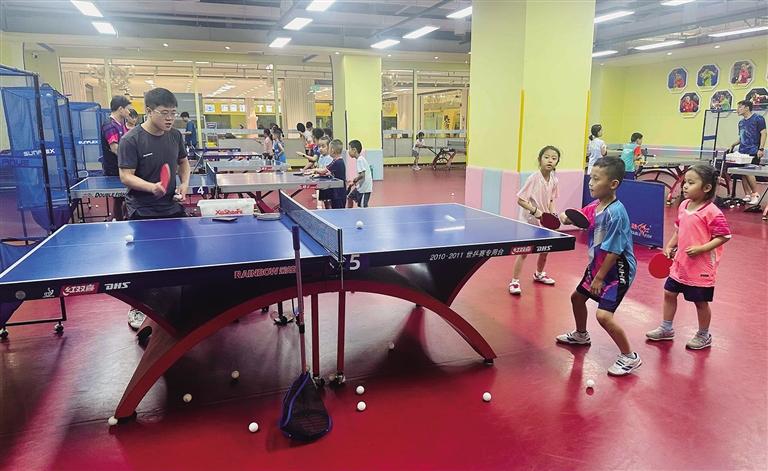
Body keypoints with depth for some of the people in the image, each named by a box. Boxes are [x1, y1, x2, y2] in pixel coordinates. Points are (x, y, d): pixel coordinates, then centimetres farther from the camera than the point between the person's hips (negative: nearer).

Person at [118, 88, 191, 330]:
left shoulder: (175, 135, 0)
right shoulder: (131, 140, -16)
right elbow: (126, 176, -18)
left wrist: (185, 184, -3)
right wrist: (151, 187, -35)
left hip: (172, 207, 5)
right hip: (143, 212, -5)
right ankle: (137, 308, 24)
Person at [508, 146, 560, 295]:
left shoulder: (554, 180, -2)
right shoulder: (534, 178, -20)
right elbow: (520, 200, -20)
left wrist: (552, 213, -5)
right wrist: (535, 211, -28)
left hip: (544, 222, 6)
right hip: (528, 221, -6)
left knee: (545, 250, 18)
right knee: (523, 252, -5)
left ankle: (539, 274, 43)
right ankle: (514, 281, 6)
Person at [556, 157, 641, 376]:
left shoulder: (615, 213, -27)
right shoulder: (595, 205, -2)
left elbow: (614, 251, -25)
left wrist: (600, 277, -19)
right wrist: (566, 217, -8)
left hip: (617, 270, -10)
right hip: (597, 264, 10)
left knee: (604, 315, -17)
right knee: (577, 297, 23)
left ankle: (629, 357, 3)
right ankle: (581, 335, 48)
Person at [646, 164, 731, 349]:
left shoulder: (711, 212, -20)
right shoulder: (684, 206, 3)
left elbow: (724, 236, -18)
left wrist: (700, 248, -26)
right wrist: (670, 247, 5)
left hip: (701, 267, -7)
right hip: (680, 263, 7)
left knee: (700, 302, 9)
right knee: (669, 293, 14)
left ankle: (703, 336, 30)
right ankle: (666, 329, 31)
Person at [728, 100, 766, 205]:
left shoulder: (758, 119, -3)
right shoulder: (741, 122, 17)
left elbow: (763, 134, -7)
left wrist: (761, 149, -16)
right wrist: (733, 145, 10)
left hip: (753, 152, -7)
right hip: (742, 152, 7)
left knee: (749, 172, -15)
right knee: (743, 174, 3)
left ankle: (756, 194, -4)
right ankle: (747, 195, 9)